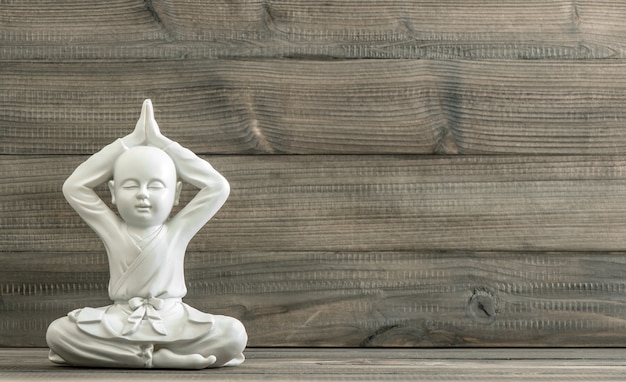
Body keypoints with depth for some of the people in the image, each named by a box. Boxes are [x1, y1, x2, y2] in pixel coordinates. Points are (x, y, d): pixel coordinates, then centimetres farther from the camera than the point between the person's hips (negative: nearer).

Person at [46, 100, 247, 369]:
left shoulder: (177, 230, 6)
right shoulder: (112, 231, 8)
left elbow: (218, 188, 2)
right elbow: (74, 187, 6)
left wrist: (162, 144, 5)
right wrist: (128, 144, 7)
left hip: (172, 324, 0)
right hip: (119, 325, 1)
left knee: (234, 333, -27)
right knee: (57, 332, -28)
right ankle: (159, 357, -30)